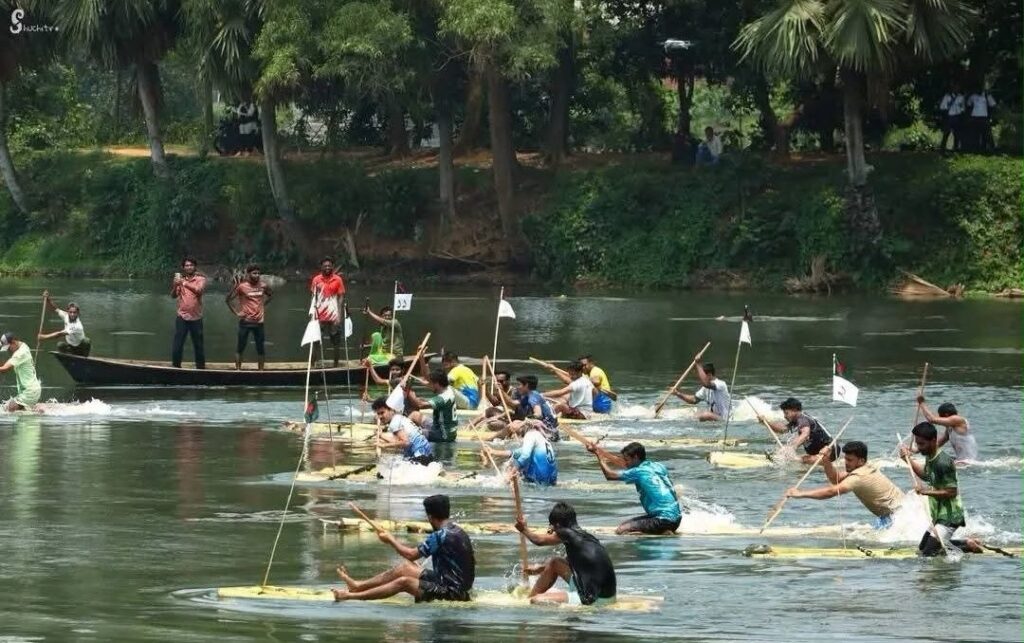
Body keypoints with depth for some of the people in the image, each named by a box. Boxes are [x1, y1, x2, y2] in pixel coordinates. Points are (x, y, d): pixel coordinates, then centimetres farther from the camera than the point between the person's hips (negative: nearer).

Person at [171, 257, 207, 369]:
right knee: (177, 344, -2)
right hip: (182, 317, 1)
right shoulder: (180, 279, 7)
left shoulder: (200, 279, 0)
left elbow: (199, 290, -20)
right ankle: (176, 367, 5)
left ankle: (201, 367, 15)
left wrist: (184, 283, -29)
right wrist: (175, 284, -23)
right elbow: (174, 295, -3)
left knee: (198, 345, 7)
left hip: (196, 318, -1)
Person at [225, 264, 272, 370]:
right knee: (240, 347, 1)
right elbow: (228, 300, -5)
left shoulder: (263, 285, 2)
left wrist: (264, 305, 9)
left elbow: (270, 295, 23)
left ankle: (261, 370, 15)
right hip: (245, 321, -4)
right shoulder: (241, 286, -10)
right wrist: (236, 313, -9)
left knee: (261, 348, 6)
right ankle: (238, 369, 7)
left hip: (258, 321, 4)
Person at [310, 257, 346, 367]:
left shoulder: (338, 280, -1)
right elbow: (314, 297, 6)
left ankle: (336, 365, 12)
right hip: (320, 316, 1)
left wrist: (339, 315, -7)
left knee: (336, 342, 4)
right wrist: (313, 312, -4)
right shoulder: (316, 280, 2)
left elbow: (340, 297, 0)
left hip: (333, 316, -1)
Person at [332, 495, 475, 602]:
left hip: (452, 592, -9)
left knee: (404, 582, -20)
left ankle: (351, 596, -20)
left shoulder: (440, 536, -20)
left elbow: (411, 554, -13)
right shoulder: (457, 530, 8)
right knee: (404, 568, 11)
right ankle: (357, 586, 16)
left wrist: (391, 540, 2)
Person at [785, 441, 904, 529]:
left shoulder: (858, 477, -24)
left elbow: (831, 492, -30)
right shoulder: (867, 466, 7)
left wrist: (800, 494, -30)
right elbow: (836, 479, 9)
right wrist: (826, 461, -8)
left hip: (895, 514, -10)